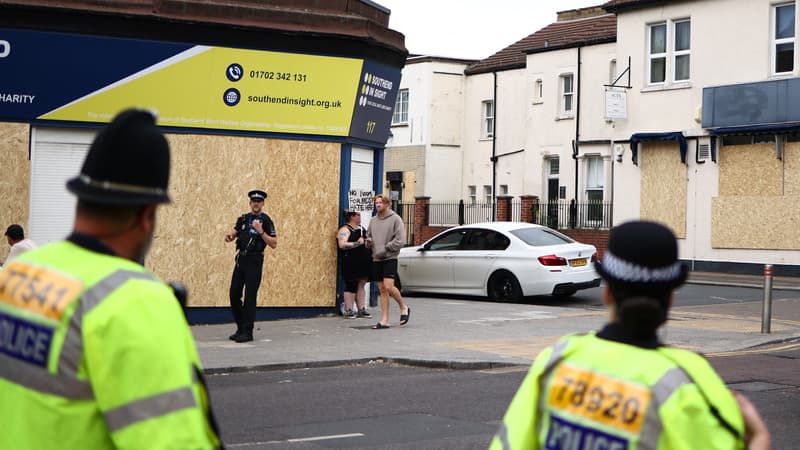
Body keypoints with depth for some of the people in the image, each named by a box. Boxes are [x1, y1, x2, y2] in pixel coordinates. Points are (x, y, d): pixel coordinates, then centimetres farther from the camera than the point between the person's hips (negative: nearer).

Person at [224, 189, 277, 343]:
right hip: (241, 259, 6)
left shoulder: (265, 220, -5)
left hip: (254, 261, -6)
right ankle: (241, 328, 20)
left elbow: (274, 244, -9)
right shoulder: (243, 219, 12)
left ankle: (247, 332, -1)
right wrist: (229, 236, -15)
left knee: (250, 297, -6)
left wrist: (261, 232, -21)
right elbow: (233, 234, 8)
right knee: (234, 294, 6)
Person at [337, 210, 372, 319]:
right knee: (351, 286, -4)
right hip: (351, 264, -8)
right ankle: (348, 311, 1)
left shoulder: (361, 229, 17)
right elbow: (342, 245, -24)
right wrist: (357, 243, -21)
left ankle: (361, 309, 14)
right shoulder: (345, 230, -10)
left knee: (361, 286, 9)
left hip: (363, 263, 8)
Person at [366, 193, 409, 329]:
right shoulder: (373, 220, 13)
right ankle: (385, 320, 7)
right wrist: (368, 241, 2)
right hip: (376, 259, 6)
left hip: (390, 258, -6)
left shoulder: (395, 219, -5)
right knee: (382, 290, 5)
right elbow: (368, 235, 25)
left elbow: (400, 240, -11)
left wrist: (385, 249, -13)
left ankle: (404, 307, 7)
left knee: (388, 286, -17)